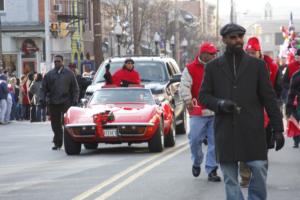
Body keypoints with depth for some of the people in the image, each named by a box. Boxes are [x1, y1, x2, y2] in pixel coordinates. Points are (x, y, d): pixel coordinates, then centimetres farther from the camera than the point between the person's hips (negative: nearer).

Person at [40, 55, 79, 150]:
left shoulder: (69, 73, 7)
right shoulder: (49, 74, 11)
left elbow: (75, 88, 8)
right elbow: (43, 88, 12)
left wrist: (74, 100, -1)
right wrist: (42, 99, 0)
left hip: (66, 102, -2)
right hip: (53, 103, 2)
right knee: (55, 124, 4)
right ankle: (57, 143, 12)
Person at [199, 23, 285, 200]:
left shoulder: (257, 65, 8)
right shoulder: (213, 67, 9)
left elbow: (269, 98, 6)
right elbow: (203, 95, 9)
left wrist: (278, 129, 2)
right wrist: (220, 104, -13)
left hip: (253, 130, -1)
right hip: (225, 131, 1)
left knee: (259, 169, -9)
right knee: (230, 178, 2)